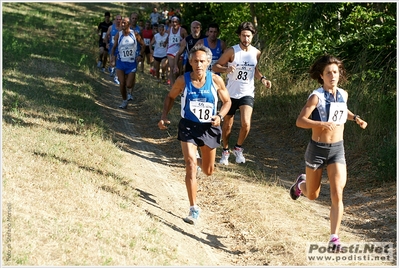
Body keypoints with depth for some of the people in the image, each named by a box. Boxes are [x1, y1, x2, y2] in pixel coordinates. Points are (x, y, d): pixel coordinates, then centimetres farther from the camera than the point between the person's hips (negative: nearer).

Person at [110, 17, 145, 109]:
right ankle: (124, 101, 18)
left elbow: (143, 44, 5)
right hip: (121, 62, 1)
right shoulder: (118, 35, -3)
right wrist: (112, 55, -14)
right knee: (122, 84, -2)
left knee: (128, 85, -5)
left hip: (132, 63, -1)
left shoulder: (134, 34, -6)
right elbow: (114, 47, 4)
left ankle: (130, 87, 33)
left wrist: (140, 55, -5)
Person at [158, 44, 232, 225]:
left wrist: (220, 116, -18)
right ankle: (194, 209, -9)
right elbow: (171, 97, 7)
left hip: (209, 128, 2)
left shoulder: (216, 80, -11)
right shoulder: (183, 80, -11)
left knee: (208, 171, 16)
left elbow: (227, 102, 1)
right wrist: (164, 116, -7)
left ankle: (199, 161, 55)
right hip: (188, 127, -2)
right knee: (190, 166, -16)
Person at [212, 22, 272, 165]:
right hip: (231, 93, -1)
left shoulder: (256, 52, 0)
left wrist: (262, 79, -1)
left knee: (246, 124, -16)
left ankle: (238, 148, 10)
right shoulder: (232, 51, -11)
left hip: (247, 94, 1)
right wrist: (226, 69, -30)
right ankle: (225, 151, 32)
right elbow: (215, 66, -10)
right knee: (227, 125, 10)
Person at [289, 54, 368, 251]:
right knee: (312, 195, 15)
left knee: (337, 195, -12)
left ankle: (334, 238, -6)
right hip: (317, 149, -3)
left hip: (337, 150, 3)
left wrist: (356, 118, 13)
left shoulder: (343, 95, 3)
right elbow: (300, 121, -23)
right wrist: (322, 124, -37)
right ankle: (301, 183, 51)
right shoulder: (316, 96, -15)